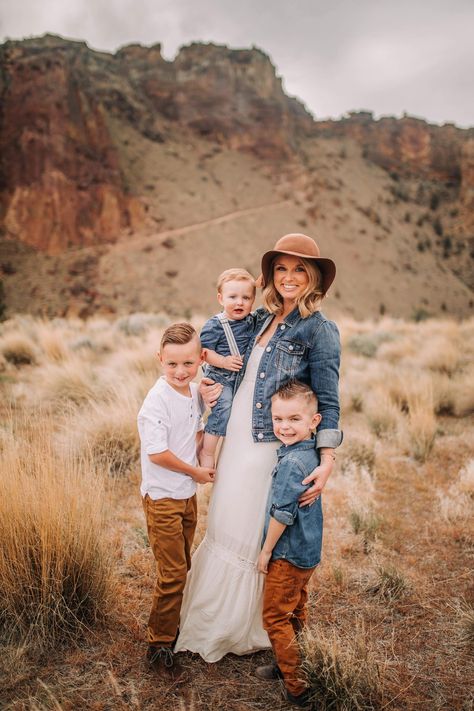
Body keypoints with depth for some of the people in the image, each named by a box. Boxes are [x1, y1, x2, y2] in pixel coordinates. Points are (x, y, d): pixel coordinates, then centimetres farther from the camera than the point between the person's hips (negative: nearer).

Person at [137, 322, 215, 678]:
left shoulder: (195, 392, 3)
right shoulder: (157, 400, -21)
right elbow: (157, 453, -24)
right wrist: (196, 471, -13)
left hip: (188, 494, 8)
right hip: (163, 497, -7)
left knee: (182, 568, 19)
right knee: (172, 573, -2)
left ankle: (172, 626, 38)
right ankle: (159, 646, 15)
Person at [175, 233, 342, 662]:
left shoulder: (320, 329, -11)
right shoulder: (263, 319, 9)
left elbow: (327, 401, -13)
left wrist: (327, 462, -20)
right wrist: (217, 389, 2)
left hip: (270, 449, -7)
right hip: (237, 439, 7)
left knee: (248, 535, 5)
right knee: (225, 528, 16)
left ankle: (231, 631, 27)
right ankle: (212, 619, 36)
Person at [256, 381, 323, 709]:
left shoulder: (291, 462, -26)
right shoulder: (311, 454, 0)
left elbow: (281, 514, -24)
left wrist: (266, 550, -13)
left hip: (287, 555, -9)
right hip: (308, 553, 9)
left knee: (276, 618, 5)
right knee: (296, 614, 22)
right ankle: (290, 666, 38)